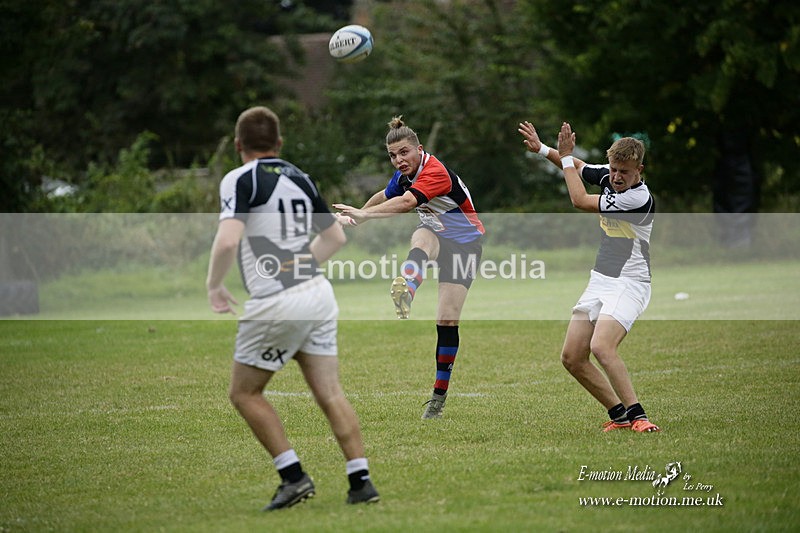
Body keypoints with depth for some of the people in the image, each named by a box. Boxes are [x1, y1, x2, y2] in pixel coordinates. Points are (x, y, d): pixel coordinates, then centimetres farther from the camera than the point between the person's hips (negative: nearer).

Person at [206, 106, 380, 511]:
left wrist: (214, 286, -4)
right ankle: (361, 481, 0)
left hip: (276, 303, -6)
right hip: (318, 293, 6)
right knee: (330, 394, 7)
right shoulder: (299, 178, 14)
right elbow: (335, 236, 23)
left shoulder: (240, 179, -6)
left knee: (244, 393, 9)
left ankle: (293, 476, 1)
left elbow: (227, 240, -20)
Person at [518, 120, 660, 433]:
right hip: (600, 281, 9)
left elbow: (580, 200, -15)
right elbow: (577, 167, 23)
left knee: (601, 347, -30)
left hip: (628, 284, -9)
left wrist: (566, 156, -6)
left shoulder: (639, 198, -21)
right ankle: (619, 414, 13)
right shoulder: (608, 176, 2)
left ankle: (637, 416, -25)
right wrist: (543, 149, 8)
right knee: (572, 358, 4)